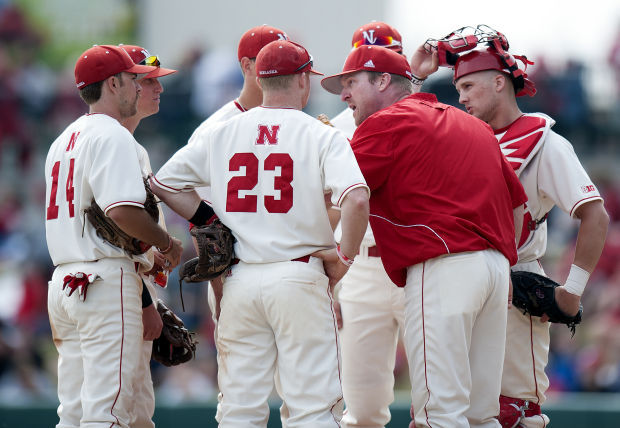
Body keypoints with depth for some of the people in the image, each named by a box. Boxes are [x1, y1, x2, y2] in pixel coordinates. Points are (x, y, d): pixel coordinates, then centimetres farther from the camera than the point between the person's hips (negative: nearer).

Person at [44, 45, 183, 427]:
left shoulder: (64, 140, 20)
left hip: (63, 281, 9)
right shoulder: (112, 136, -9)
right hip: (107, 281, -9)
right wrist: (168, 244, -7)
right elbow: (121, 210, -23)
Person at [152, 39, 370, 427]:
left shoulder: (222, 134, 9)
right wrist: (344, 256, -6)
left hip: (239, 280, 4)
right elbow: (356, 199, -19)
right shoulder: (321, 136, -4)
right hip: (299, 278, -4)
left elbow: (164, 183, 14)